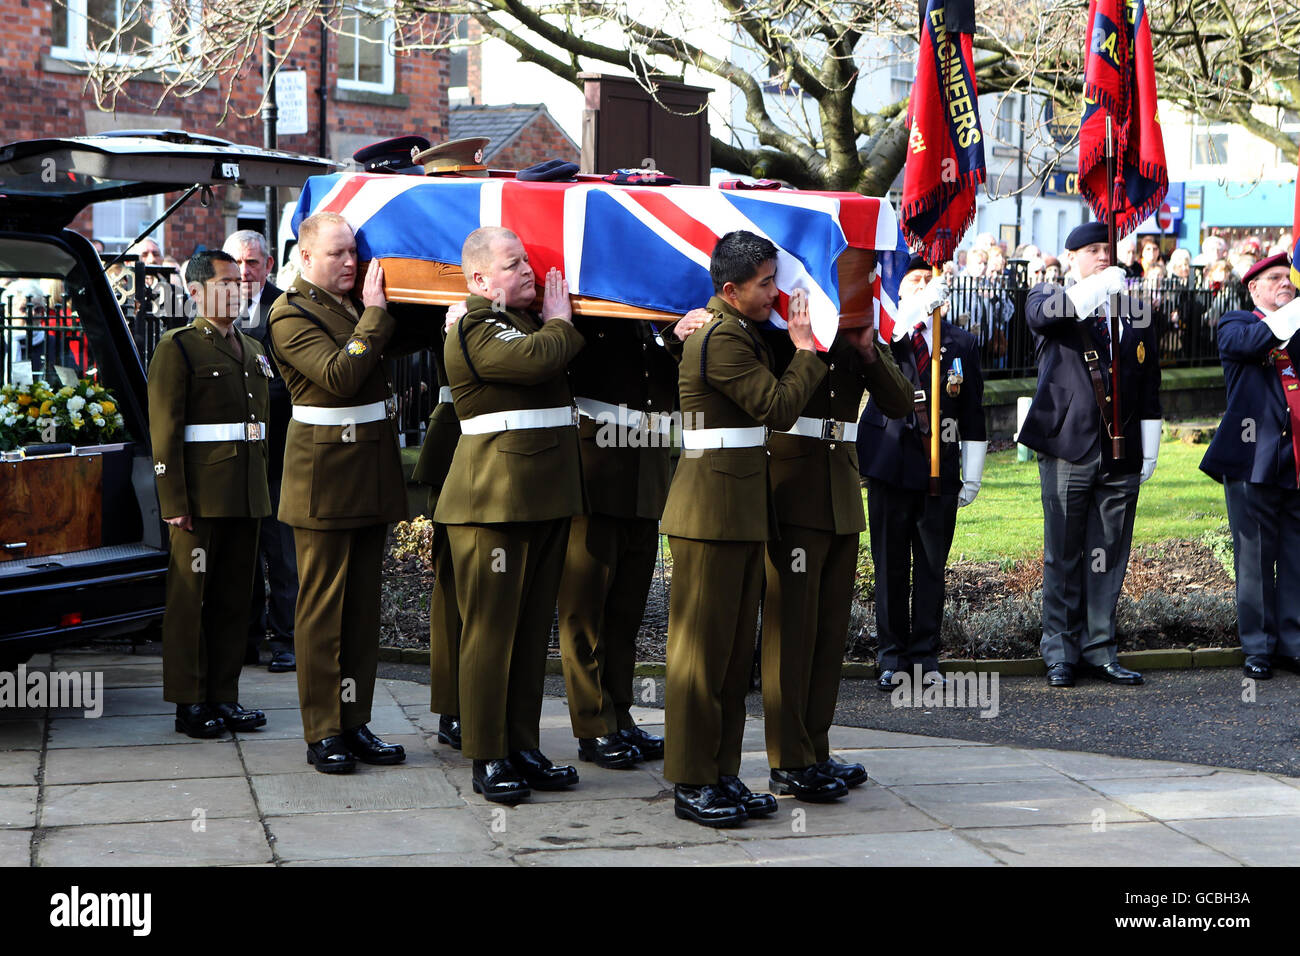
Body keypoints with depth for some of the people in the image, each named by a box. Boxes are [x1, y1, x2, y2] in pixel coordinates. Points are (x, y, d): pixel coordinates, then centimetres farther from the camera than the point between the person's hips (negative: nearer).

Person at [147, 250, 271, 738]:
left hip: (247, 493, 7)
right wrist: (174, 503, -15)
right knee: (190, 597, 1)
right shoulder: (177, 348, -5)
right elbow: (164, 431, -10)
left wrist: (261, 491, 16)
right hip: (201, 493, -7)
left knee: (234, 597, 10)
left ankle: (224, 696, 17)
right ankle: (190, 703, 7)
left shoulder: (252, 351, 17)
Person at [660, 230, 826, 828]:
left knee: (736, 647, 11)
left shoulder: (738, 333, 17)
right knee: (702, 647, -4)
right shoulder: (721, 340, -15)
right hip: (713, 508, -10)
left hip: (741, 509, 10)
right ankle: (692, 785, 2)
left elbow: (771, 403, 18)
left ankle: (721, 774, 17)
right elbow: (779, 408, -16)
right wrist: (805, 350, -5)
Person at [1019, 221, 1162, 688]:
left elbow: (1150, 384, 15)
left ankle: (1099, 650, 13)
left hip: (1121, 452, 3)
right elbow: (1043, 312, -20)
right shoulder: (1049, 297, 7)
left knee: (1108, 556, 5)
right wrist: (1100, 286, -29)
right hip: (1068, 445, -3)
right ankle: (1060, 653, 9)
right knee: (1063, 556, 2)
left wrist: (1149, 448, 10)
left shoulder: (1135, 309, 15)